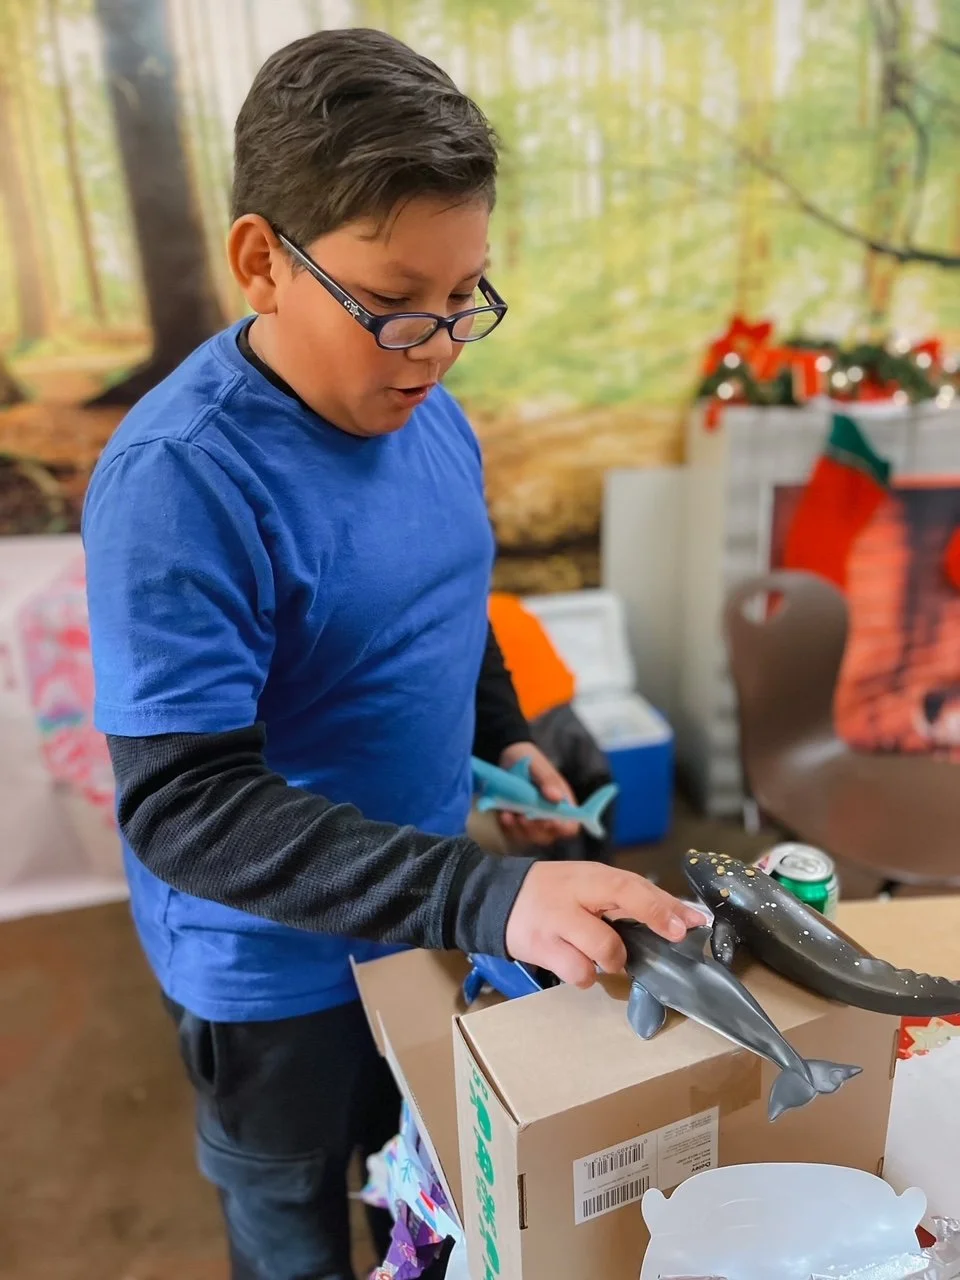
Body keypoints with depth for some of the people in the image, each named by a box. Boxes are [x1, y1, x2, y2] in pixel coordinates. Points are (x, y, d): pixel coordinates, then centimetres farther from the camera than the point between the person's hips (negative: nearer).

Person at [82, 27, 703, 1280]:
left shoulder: (427, 410, -6)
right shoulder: (177, 480, -30)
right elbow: (187, 805, -32)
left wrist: (506, 734, -1)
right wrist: (482, 895, -39)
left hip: (428, 913, 6)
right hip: (277, 965, -5)